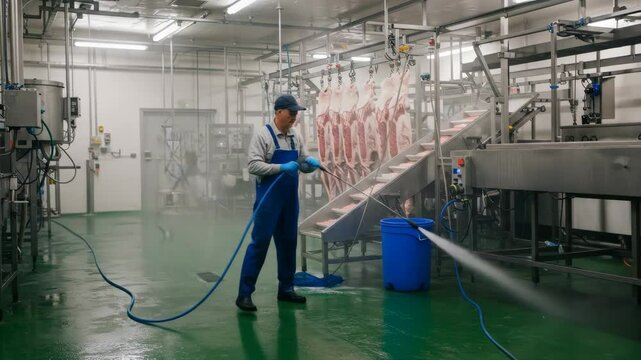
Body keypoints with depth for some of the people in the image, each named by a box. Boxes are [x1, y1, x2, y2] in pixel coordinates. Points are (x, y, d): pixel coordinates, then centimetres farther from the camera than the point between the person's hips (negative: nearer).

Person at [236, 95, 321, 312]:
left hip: (290, 198, 7)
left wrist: (310, 163, -10)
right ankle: (244, 293, -1)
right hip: (269, 198, -7)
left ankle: (286, 289, 24)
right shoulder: (263, 135, -9)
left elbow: (303, 163, 14)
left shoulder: (296, 137, 10)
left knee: (288, 243, 12)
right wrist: (282, 167, -25)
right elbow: (253, 165, -16)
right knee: (260, 243, -6)